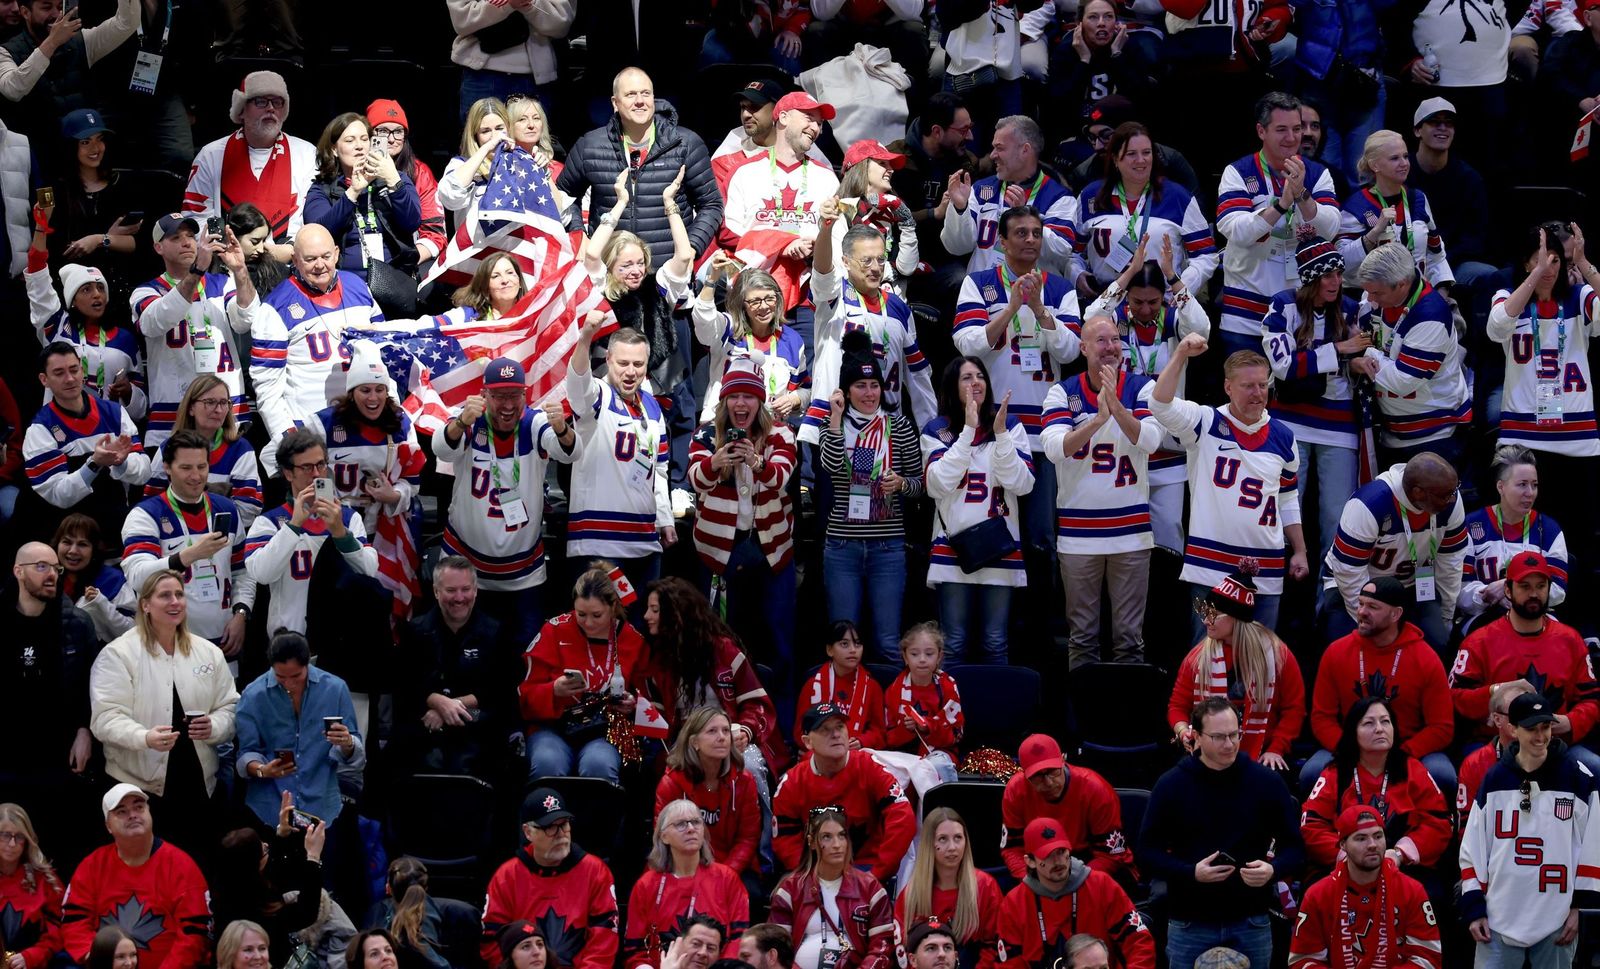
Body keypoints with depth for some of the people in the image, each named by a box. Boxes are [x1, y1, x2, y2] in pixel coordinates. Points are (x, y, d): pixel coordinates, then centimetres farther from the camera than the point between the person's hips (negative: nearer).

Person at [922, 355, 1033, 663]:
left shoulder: (1011, 426, 8)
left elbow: (1022, 484, -2)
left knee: (995, 645, 3)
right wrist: (968, 431, -11)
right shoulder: (936, 430, 6)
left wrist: (1001, 434, -11)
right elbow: (938, 485, -9)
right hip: (953, 548, -1)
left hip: (1000, 549, 1)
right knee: (954, 646, -2)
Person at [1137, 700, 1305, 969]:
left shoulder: (1266, 782, 1)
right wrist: (1191, 873, -17)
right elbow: (1147, 853, -1)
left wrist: (1273, 870, -16)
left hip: (1251, 924, 1)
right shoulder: (1171, 785, -2)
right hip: (1190, 926, -1)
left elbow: (1294, 847, 6)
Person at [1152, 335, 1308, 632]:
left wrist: (1300, 552, 13)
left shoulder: (1282, 438, 10)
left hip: (1266, 571, 3)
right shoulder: (1206, 424, -1)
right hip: (1210, 567, -3)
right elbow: (1160, 404, -17)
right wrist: (1181, 354, -23)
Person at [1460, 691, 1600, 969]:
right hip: (1500, 918, 1)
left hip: (1556, 920, -1)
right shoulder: (1494, 779, 4)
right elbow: (1472, 850, 6)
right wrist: (1474, 908, 1)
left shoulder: (1577, 778, 0)